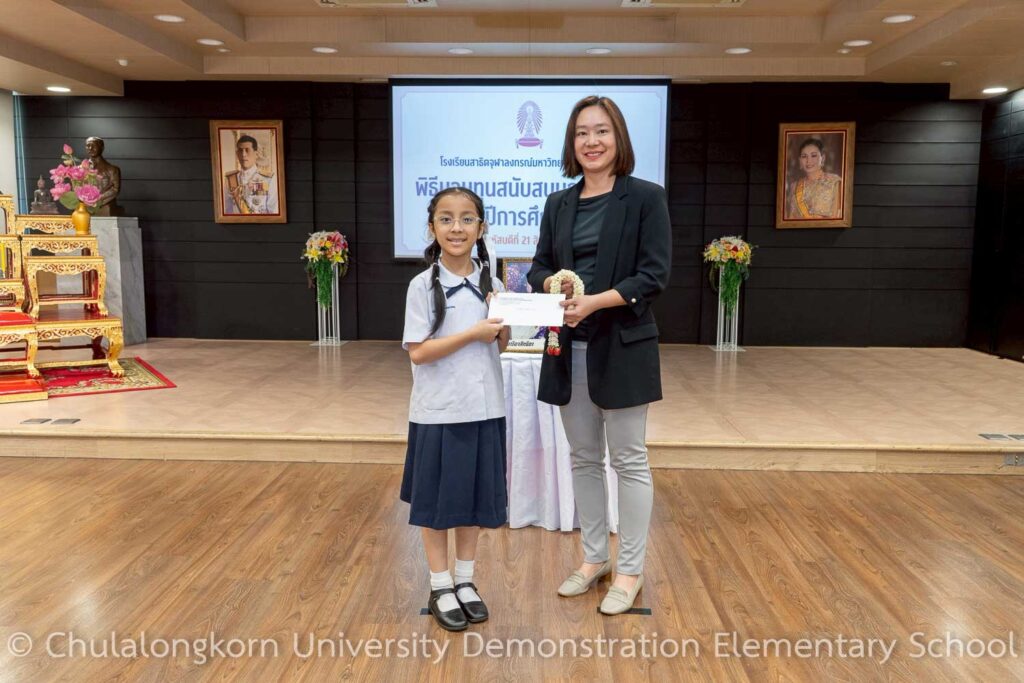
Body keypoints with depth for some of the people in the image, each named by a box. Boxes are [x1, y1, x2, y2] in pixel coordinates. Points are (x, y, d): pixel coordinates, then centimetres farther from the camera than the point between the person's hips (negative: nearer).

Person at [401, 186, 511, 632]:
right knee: (436, 500, 8)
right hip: (438, 411, -4)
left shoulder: (491, 284, 4)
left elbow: (500, 347, 11)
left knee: (475, 497, 14)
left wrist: (502, 321, -9)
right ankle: (440, 587, 25)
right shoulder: (423, 285, -9)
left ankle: (465, 581, 31)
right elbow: (417, 351, -14)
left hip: (484, 408, 4)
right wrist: (473, 333, -19)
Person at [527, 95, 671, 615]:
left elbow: (655, 274, -11)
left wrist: (596, 300, -22)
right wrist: (554, 284, -14)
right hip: (569, 349, 5)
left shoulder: (645, 197, -4)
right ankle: (594, 558, 29)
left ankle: (630, 571, 20)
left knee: (628, 460, 5)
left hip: (623, 347, -5)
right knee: (583, 458, 13)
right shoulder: (558, 204, 10)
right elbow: (539, 268, 10)